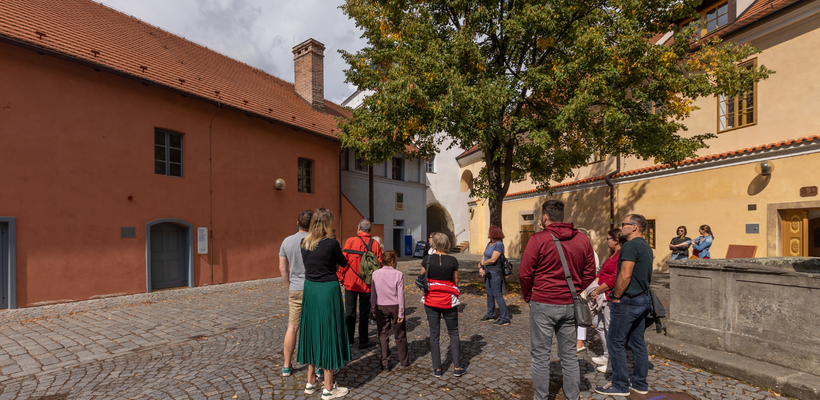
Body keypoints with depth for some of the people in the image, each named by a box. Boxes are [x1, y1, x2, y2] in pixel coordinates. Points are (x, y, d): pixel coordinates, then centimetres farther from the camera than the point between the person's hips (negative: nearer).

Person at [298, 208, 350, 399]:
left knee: (312, 332, 17)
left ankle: (310, 382, 29)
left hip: (310, 290, 6)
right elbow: (344, 263, 2)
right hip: (327, 291, -6)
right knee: (328, 335, 4)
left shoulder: (305, 243, 2)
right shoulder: (331, 243, -14)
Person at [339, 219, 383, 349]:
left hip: (350, 282, 0)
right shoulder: (375, 244, -5)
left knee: (350, 311, 14)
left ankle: (349, 339, 24)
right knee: (364, 312, 10)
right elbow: (379, 264, -3)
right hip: (367, 284, 0)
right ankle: (363, 341, 16)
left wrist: (341, 277, 5)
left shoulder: (350, 241, -7)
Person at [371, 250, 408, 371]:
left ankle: (385, 363, 11)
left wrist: (373, 309, 10)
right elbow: (400, 294, -11)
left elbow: (373, 293, 0)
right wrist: (401, 313, -5)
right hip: (395, 307, -1)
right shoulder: (398, 274, -11)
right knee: (400, 335, 14)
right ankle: (404, 360, 27)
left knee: (383, 335, 10)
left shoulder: (375, 274, -5)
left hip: (381, 308, 1)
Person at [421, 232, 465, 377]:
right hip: (448, 300, -1)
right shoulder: (453, 260, -8)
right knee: (453, 333, 14)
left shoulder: (427, 259, -7)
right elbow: (456, 282, 0)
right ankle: (457, 367, 17)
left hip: (431, 300, 1)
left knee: (434, 334, 9)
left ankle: (437, 369, 15)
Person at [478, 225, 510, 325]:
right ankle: (490, 315, 29)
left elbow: (493, 260, -23)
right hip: (488, 272, 9)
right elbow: (484, 256, 10)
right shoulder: (489, 244, 11)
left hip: (495, 273, -9)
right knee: (489, 294, 16)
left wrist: (481, 264, -9)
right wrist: (481, 268, -6)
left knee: (497, 295, -5)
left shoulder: (499, 244, -17)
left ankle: (505, 318, 3)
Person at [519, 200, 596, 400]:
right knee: (569, 355, 17)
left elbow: (525, 273, -11)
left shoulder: (538, 239, -13)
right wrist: (574, 292, 16)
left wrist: (528, 296, 4)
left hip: (543, 304, -5)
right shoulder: (583, 240, 2)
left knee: (540, 355, 7)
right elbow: (590, 273, 7)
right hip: (570, 306, 5)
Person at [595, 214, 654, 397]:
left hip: (628, 301, -10)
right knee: (638, 342, 15)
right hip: (643, 299, 10)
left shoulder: (630, 245, -18)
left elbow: (625, 275, -24)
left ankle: (620, 385, 7)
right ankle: (640, 383, 24)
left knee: (615, 342, -1)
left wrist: (616, 296, -14)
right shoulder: (646, 246, 14)